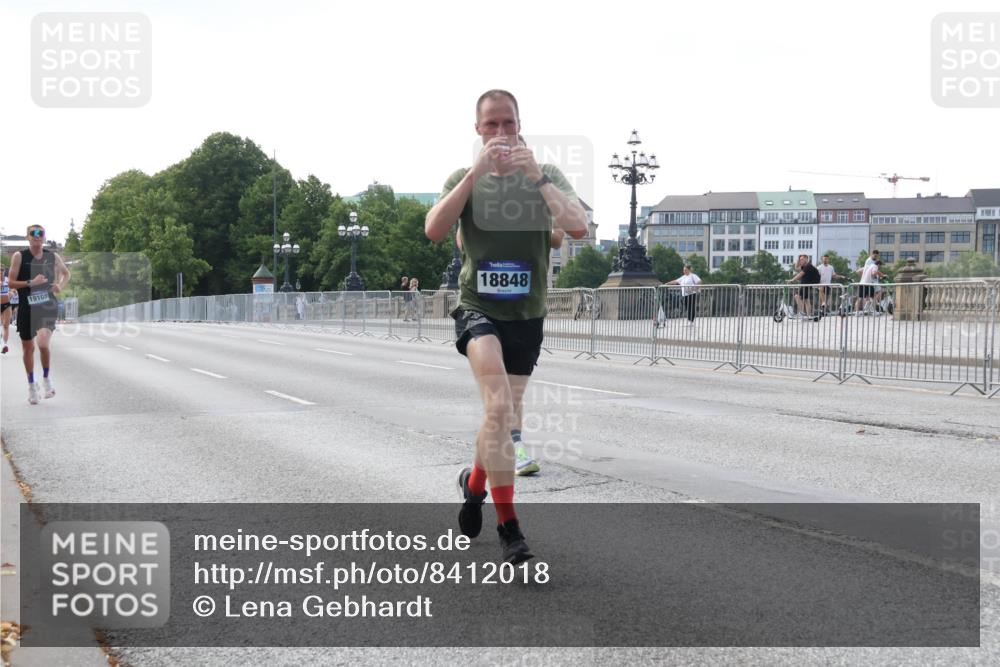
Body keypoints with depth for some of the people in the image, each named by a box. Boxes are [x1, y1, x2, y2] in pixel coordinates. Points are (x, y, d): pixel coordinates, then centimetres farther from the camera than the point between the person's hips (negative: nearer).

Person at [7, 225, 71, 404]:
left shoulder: (52, 257, 2)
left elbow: (66, 273, 21)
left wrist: (60, 286, 2)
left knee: (43, 343, -22)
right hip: (26, 307, 1)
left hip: (48, 307, 0)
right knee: (28, 347, 11)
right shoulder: (19, 256, -4)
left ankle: (46, 378, 3)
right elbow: (11, 282, -7)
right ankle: (31, 384, 31)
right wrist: (31, 283, -21)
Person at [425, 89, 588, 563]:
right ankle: (508, 527, -18)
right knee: (499, 408, -24)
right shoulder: (464, 180, 2)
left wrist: (537, 177, -24)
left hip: (527, 315, 2)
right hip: (477, 307, -2)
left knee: (503, 420, 13)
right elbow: (434, 230, -16)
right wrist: (476, 171, -22)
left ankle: (474, 482, 44)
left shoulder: (547, 176, 1)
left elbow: (579, 228, -16)